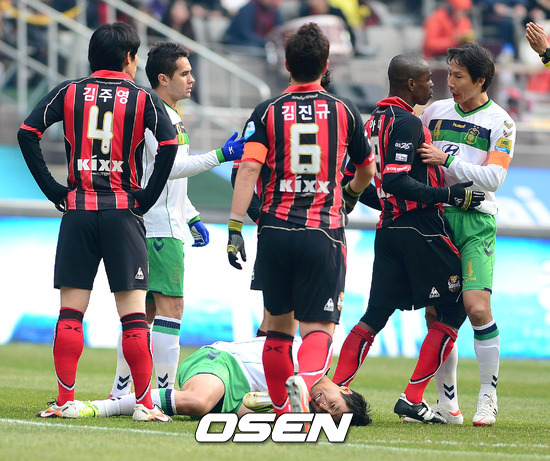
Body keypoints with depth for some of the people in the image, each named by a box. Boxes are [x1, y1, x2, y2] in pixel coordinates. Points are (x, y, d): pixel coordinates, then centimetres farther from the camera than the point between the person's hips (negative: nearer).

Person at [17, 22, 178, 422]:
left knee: (71, 311, 5)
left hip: (78, 210, 2)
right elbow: (169, 145, -12)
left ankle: (65, 401, 2)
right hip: (124, 211, -2)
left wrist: (53, 189, 2)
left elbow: (28, 132, -2)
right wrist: (147, 198, -3)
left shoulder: (69, 92, 7)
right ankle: (144, 403, -3)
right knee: (133, 313, -1)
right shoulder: (143, 99, 2)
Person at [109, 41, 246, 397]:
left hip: (163, 226, 11)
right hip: (161, 230, -11)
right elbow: (169, 167, -23)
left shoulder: (171, 117, 20)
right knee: (170, 309, -11)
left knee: (147, 310, 12)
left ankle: (121, 391, 15)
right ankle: (166, 392, -13)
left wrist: (191, 218, 26)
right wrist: (220, 156, -26)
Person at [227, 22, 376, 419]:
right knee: (319, 330, -4)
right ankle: (305, 380, -35)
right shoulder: (345, 112, 6)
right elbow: (367, 170, 20)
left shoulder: (267, 113, 2)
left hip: (276, 231, 1)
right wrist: (351, 196, 42)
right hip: (324, 233, -1)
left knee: (278, 325, 18)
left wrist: (235, 228, -9)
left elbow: (249, 169, -9)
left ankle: (281, 410, 25)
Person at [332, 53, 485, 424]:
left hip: (388, 228, 9)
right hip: (421, 229, -9)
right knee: (454, 309, 2)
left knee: (375, 316, 10)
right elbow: (395, 182, -23)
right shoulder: (407, 122, -14)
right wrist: (448, 195, -21)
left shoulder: (375, 121, 14)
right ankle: (413, 399, -2)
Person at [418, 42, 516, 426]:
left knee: (477, 306, -17)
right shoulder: (437, 111, 12)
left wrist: (447, 160, -15)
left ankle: (488, 397, -6)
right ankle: (447, 402, 10)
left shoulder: (500, 122, 0)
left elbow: (494, 178, -11)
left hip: (476, 222, -4)